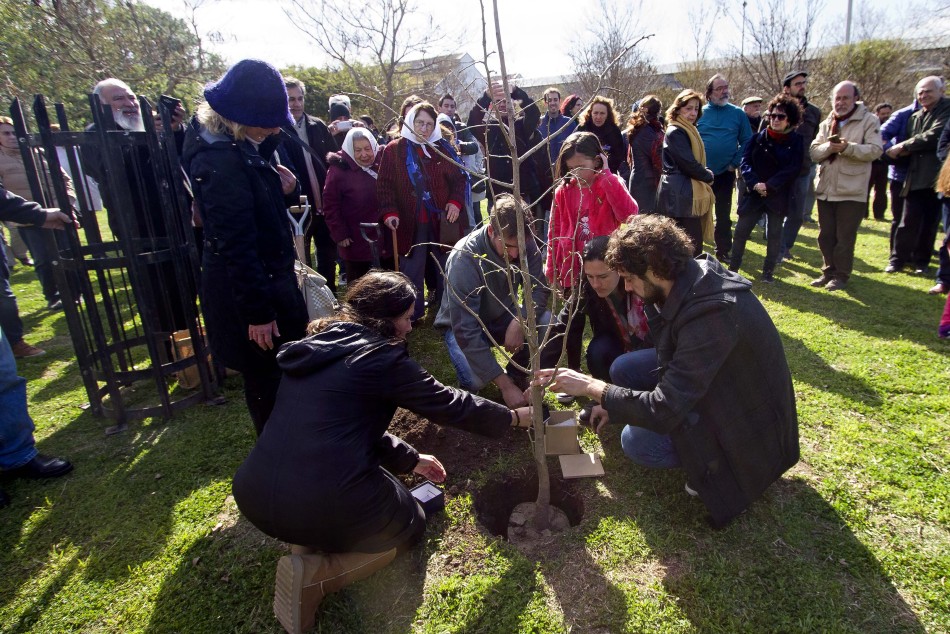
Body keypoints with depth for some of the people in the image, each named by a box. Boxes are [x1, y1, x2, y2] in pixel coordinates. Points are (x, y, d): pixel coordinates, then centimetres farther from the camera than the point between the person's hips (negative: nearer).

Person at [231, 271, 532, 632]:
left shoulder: (314, 347, 14)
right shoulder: (380, 357, -8)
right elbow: (449, 404, 1)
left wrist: (410, 459, 26)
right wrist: (513, 418, 17)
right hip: (323, 504, -8)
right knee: (409, 525, 22)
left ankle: (305, 547, 13)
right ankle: (314, 575, 1)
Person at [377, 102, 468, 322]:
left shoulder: (443, 148, 6)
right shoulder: (394, 149, 0)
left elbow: (459, 179, 10)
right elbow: (385, 185, -2)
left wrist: (455, 201, -6)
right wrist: (389, 212, -14)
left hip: (442, 220, 2)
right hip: (409, 223, -2)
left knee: (446, 268, 12)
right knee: (411, 270, 5)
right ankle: (413, 313, 19)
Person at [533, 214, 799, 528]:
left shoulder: (713, 314, -36)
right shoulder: (692, 276, -9)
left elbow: (663, 412, -34)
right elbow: (668, 357, 6)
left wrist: (591, 387, -25)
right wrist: (613, 402, 3)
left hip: (751, 418, -8)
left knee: (637, 441, -21)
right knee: (623, 369, -3)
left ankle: (723, 466, 2)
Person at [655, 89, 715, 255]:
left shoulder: (689, 130, 20)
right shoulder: (675, 132, -11)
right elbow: (689, 164, -17)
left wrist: (706, 174, 4)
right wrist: (708, 176, -1)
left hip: (687, 194, 10)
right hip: (680, 195, -10)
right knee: (692, 247, -11)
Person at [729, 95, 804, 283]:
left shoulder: (796, 141, 1)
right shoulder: (758, 138, 4)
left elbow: (792, 169, -7)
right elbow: (745, 162, -3)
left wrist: (769, 186, -18)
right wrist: (755, 183, -18)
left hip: (779, 196, -1)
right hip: (754, 193, 1)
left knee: (774, 235, 6)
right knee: (741, 231, -1)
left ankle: (768, 272, 15)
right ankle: (732, 269, 11)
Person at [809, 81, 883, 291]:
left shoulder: (869, 120, -1)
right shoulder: (826, 124, 14)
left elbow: (875, 150, -12)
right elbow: (813, 152, 4)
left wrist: (847, 147, -25)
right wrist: (829, 147, -15)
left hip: (852, 191, -5)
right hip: (825, 189, 5)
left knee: (845, 238, 0)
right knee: (825, 235, 11)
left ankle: (841, 275, 11)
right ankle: (829, 271, 23)